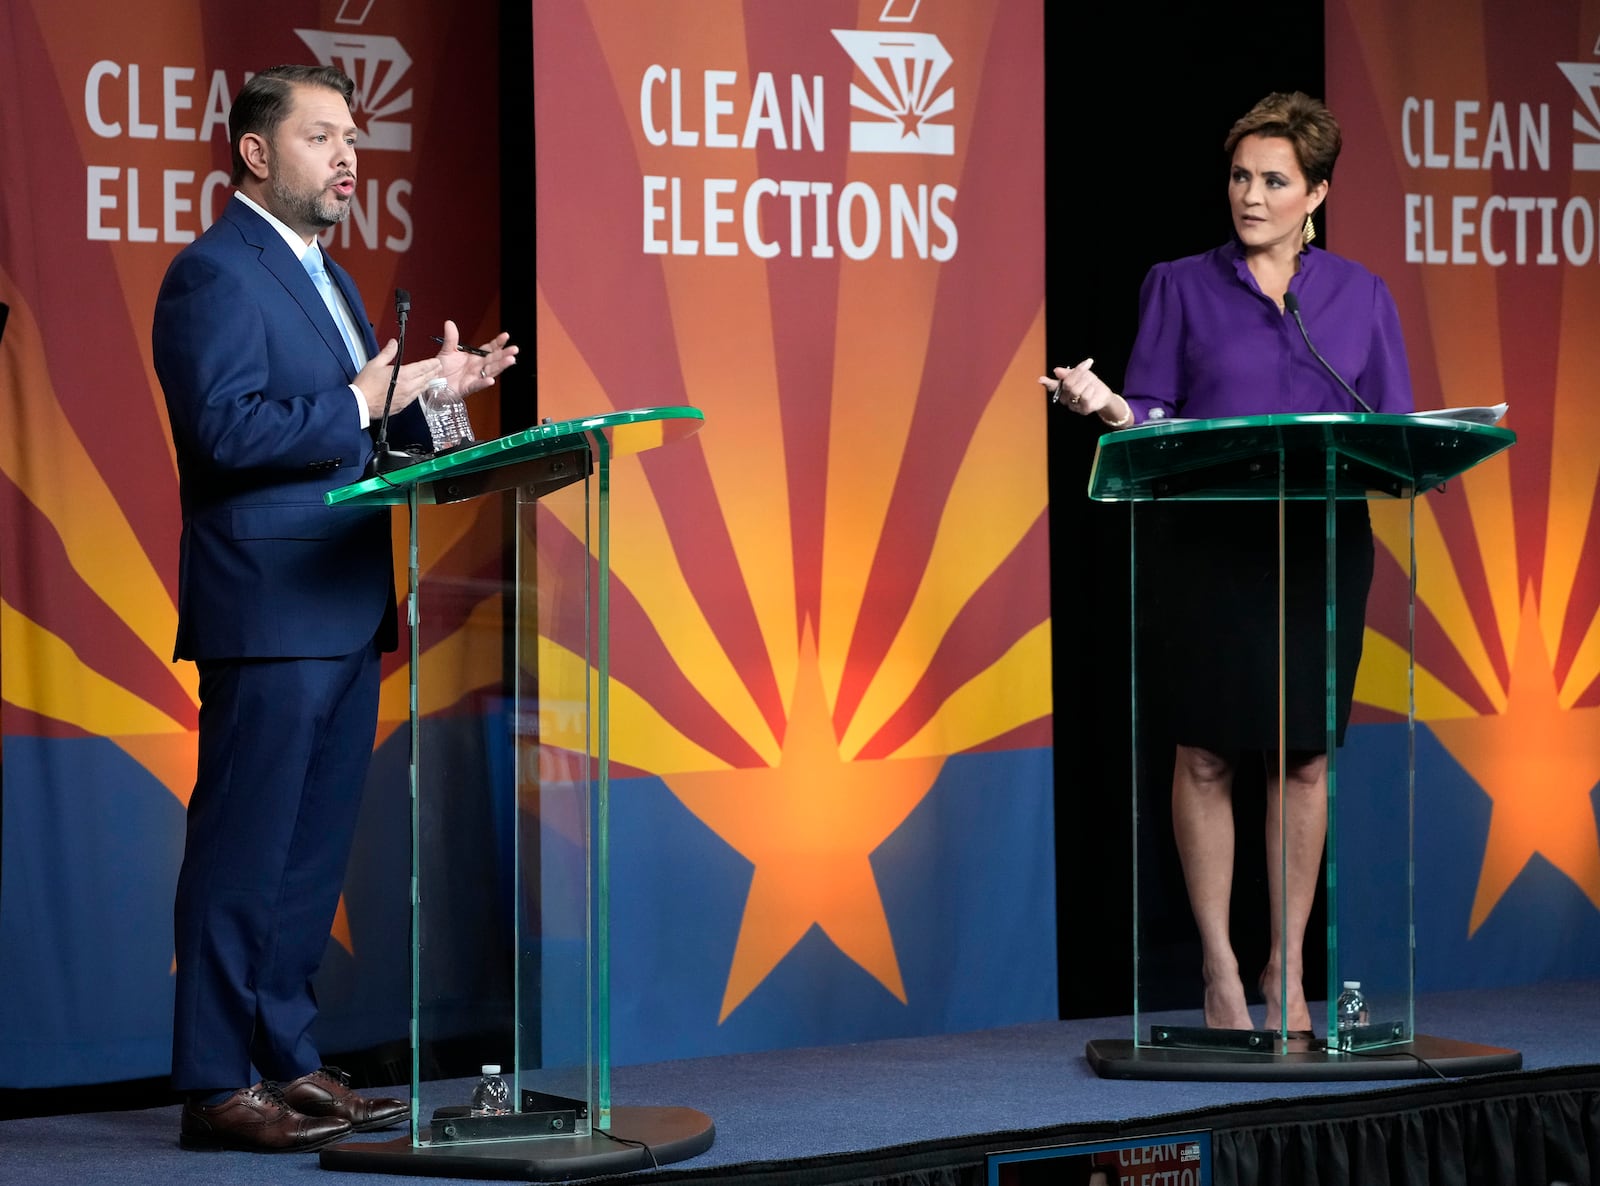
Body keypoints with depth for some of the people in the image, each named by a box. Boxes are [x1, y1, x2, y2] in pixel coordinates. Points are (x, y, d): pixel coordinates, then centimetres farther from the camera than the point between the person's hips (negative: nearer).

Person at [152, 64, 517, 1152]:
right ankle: (217, 1086, -3)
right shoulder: (215, 275, -10)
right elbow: (226, 429, -21)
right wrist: (361, 404, -19)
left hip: (343, 613, 10)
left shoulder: (329, 280, 21)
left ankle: (289, 1063, 19)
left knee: (313, 855, 12)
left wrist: (429, 395, 7)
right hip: (267, 613, -10)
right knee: (243, 857, -6)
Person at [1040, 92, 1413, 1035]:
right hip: (1210, 544, -1)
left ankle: (1290, 973, 12)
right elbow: (1153, 421, 2)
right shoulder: (1181, 287, 7)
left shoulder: (1361, 296, 11)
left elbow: (1399, 429, 8)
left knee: (1306, 753, 3)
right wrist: (1104, 404, -18)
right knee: (1207, 755, 0)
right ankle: (1220, 968, 9)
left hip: (1324, 545, 1)